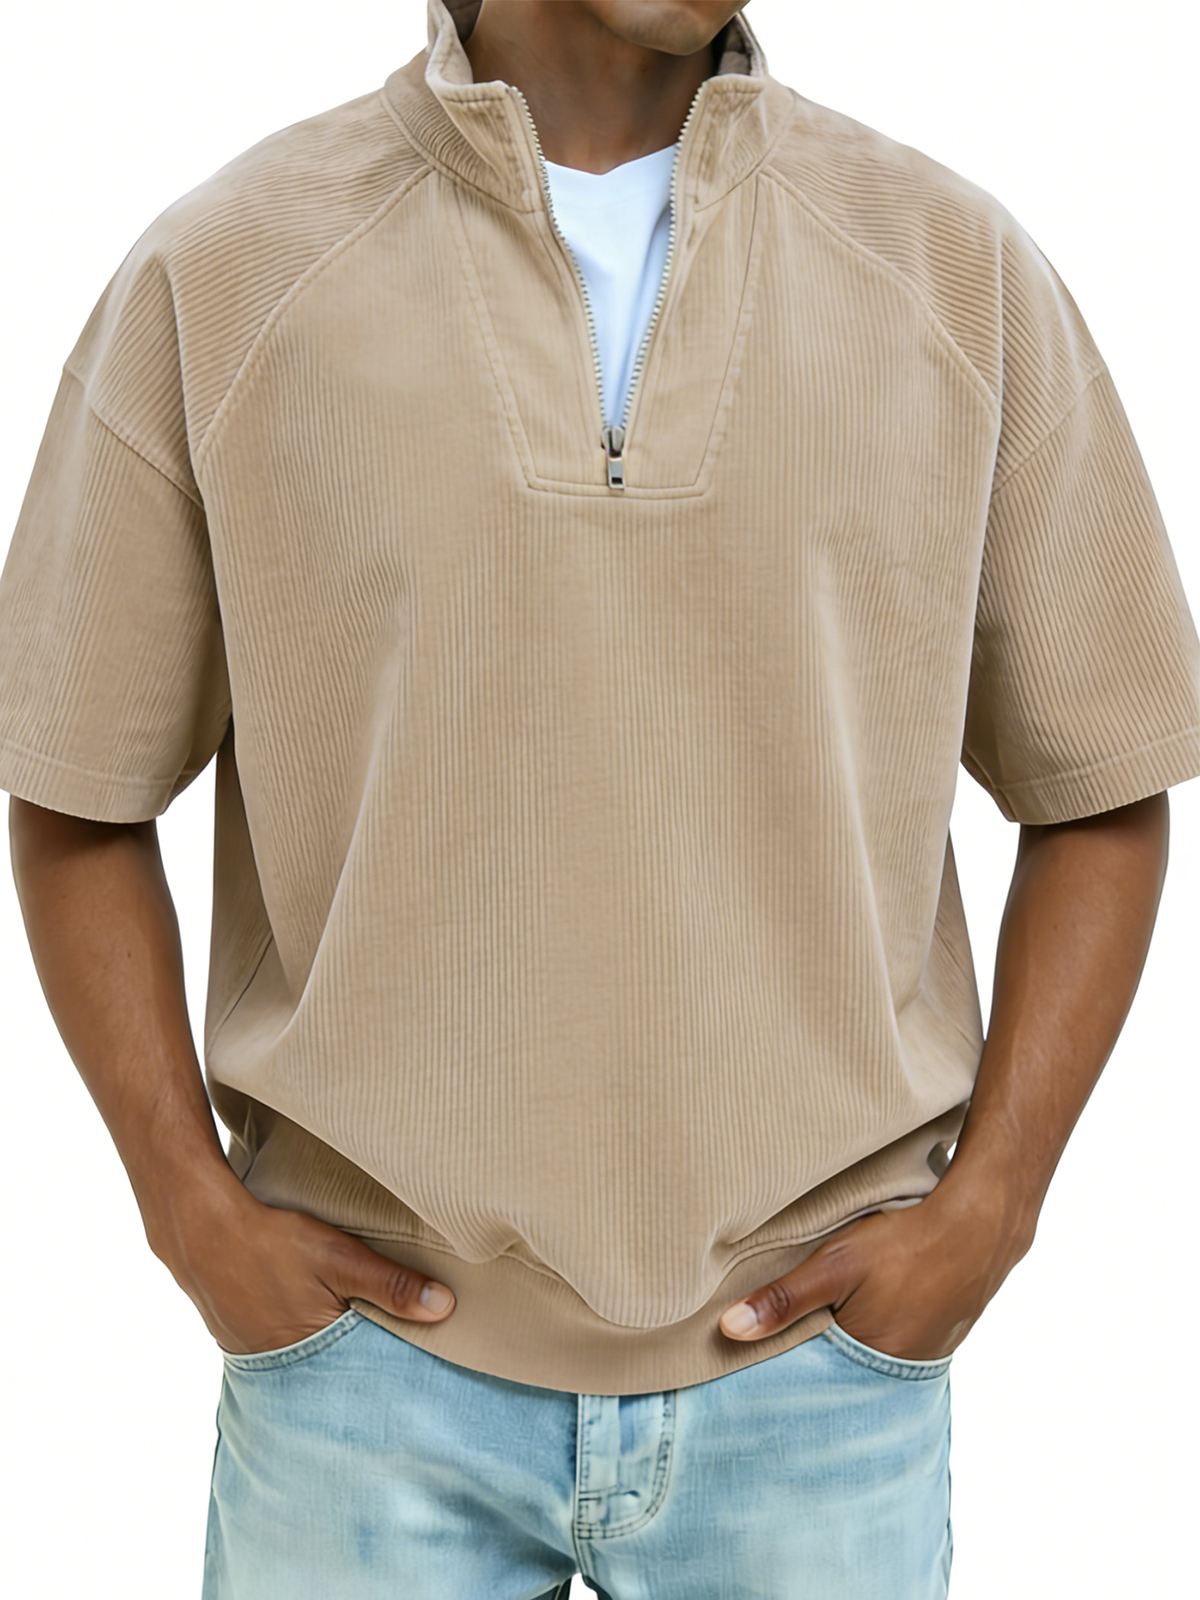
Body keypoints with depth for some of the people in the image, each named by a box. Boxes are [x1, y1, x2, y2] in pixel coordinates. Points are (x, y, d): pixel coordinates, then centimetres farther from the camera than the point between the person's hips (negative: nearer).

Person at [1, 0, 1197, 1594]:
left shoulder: (958, 269, -3)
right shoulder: (216, 278, -5)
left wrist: (985, 1207, -5)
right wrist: (192, 1210, -6)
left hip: (820, 1357, 1)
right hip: (373, 1338, 0)